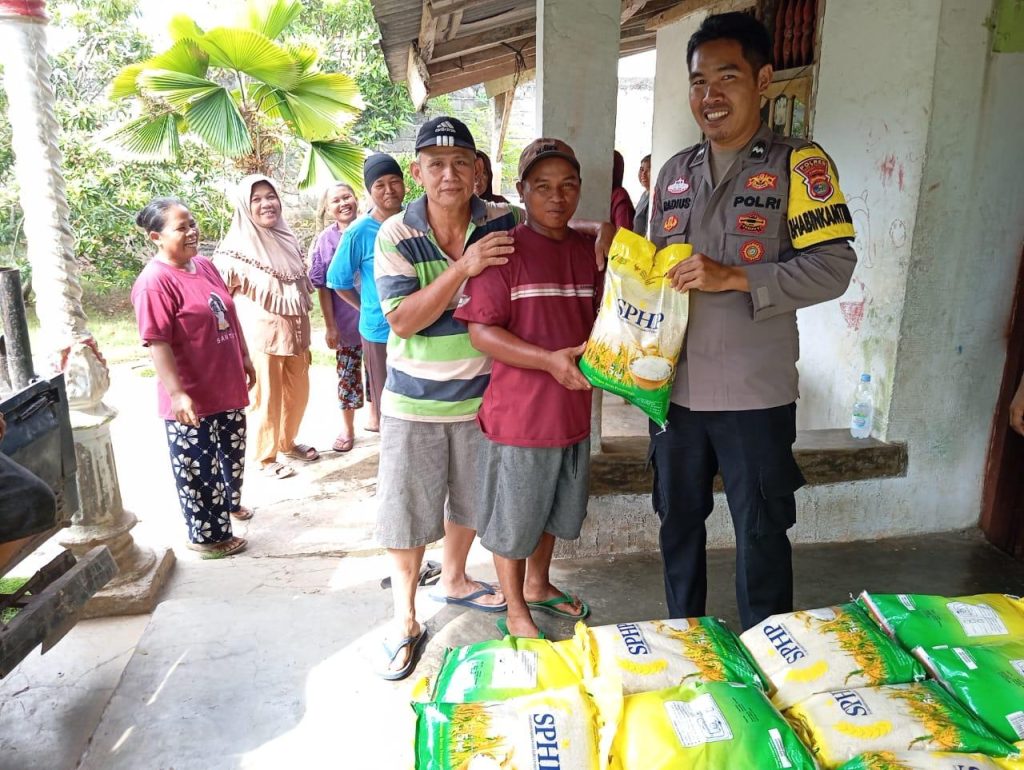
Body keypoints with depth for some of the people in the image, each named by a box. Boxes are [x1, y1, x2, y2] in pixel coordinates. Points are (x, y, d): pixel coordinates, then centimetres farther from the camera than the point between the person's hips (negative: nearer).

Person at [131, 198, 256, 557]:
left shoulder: (205, 265, 7)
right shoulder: (154, 282, -19)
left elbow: (229, 316, 17)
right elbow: (157, 343, -22)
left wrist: (245, 358, 20)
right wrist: (177, 393, -25)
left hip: (227, 387, 9)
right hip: (191, 399, -8)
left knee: (232, 453, 25)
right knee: (198, 468, 6)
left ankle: (230, 502, 48)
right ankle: (208, 535, 22)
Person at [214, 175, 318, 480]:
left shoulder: (288, 239, 9)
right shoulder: (236, 246, -10)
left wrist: (304, 330, 19)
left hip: (294, 331, 6)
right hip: (261, 335, -6)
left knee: (298, 392, 15)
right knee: (266, 397, 2)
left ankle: (287, 442, 36)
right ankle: (266, 457, 18)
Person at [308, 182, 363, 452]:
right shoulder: (326, 239, -4)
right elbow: (323, 286, -3)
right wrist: (330, 325, -7)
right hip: (346, 321, -1)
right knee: (347, 374, 10)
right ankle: (347, 429, 26)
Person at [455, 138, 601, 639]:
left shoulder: (588, 250, 6)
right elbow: (480, 331, -17)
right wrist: (549, 360, -27)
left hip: (572, 409, 6)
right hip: (519, 413, -6)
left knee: (553, 512, 24)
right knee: (513, 520, 11)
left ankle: (538, 585, 48)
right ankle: (516, 612, 33)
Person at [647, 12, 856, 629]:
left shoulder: (798, 164, -5)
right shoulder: (675, 173, 11)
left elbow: (834, 267, -12)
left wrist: (734, 278, -22)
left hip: (755, 393, -5)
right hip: (676, 386, 5)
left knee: (761, 534, 7)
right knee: (678, 521, 17)